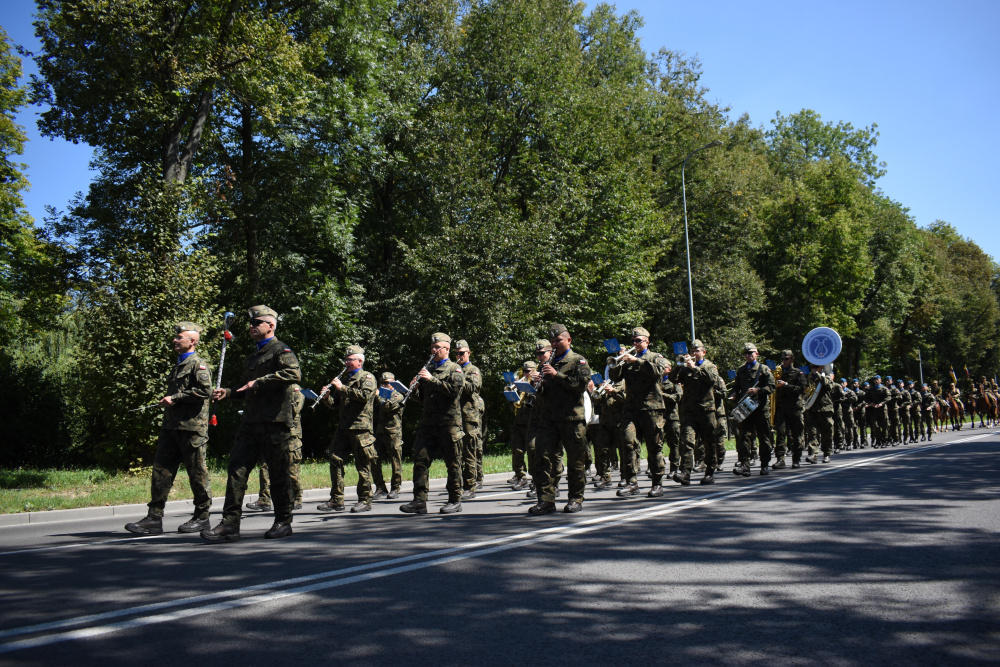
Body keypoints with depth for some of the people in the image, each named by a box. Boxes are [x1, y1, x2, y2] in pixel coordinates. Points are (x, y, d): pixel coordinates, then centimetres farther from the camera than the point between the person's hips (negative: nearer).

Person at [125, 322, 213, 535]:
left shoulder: (198, 364, -7)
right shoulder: (178, 366, 22)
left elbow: (204, 390, -21)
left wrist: (175, 398, -16)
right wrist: (167, 402, 15)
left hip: (192, 428, -9)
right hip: (171, 427, 9)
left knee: (197, 472, 0)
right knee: (161, 469, 3)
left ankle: (202, 516, 12)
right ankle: (154, 518, 6)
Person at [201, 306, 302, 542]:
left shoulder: (280, 350, -2)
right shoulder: (253, 356, 25)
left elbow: (294, 373, -23)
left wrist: (260, 381, -20)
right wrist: (227, 393, 14)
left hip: (275, 421, -8)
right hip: (251, 422, 8)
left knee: (279, 473, 1)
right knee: (237, 469, -2)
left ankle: (283, 522, 12)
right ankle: (230, 524, 0)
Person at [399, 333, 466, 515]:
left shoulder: (454, 369, 2)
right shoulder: (427, 369, 20)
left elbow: (454, 390, -16)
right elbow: (420, 398, 22)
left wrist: (432, 379, -18)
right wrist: (415, 389, 0)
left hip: (449, 423, -5)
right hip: (427, 422, 5)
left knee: (452, 462, 2)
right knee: (420, 459, -4)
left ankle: (455, 501, 12)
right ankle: (419, 500, -2)